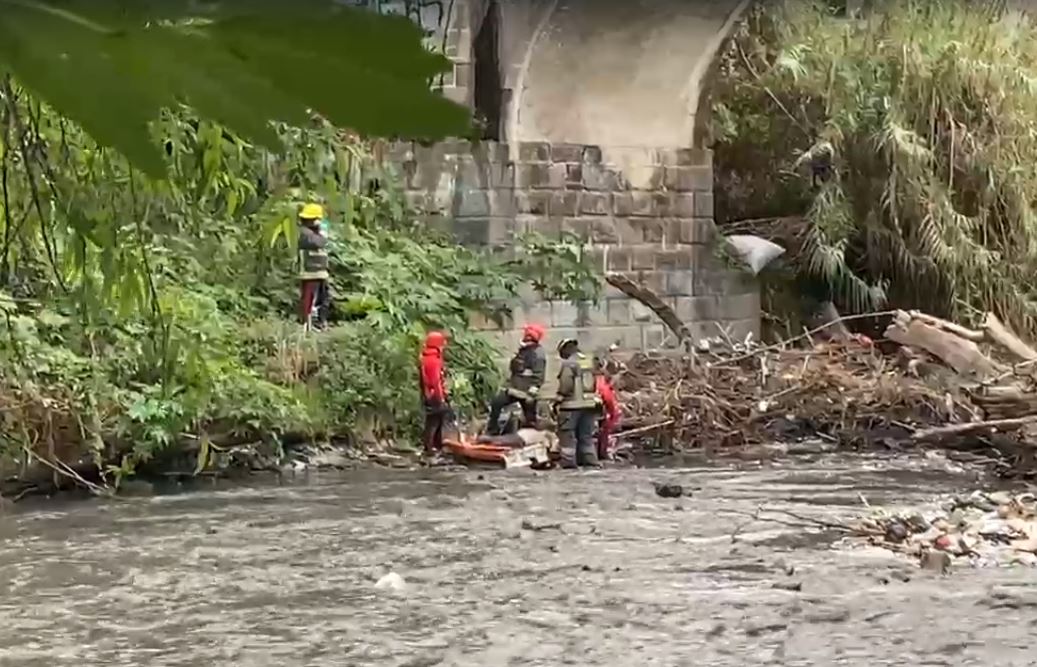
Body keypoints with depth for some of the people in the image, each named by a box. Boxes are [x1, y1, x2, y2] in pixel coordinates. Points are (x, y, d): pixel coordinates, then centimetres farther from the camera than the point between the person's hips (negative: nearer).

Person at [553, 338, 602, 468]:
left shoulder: (568, 364, -11)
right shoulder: (590, 362, 11)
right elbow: (595, 384, 13)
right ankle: (591, 463, 13)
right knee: (587, 437, 13)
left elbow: (566, 385, -17)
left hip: (572, 405, -7)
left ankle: (569, 464, -4)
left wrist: (558, 399, -6)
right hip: (590, 405, 7)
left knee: (567, 437, -1)